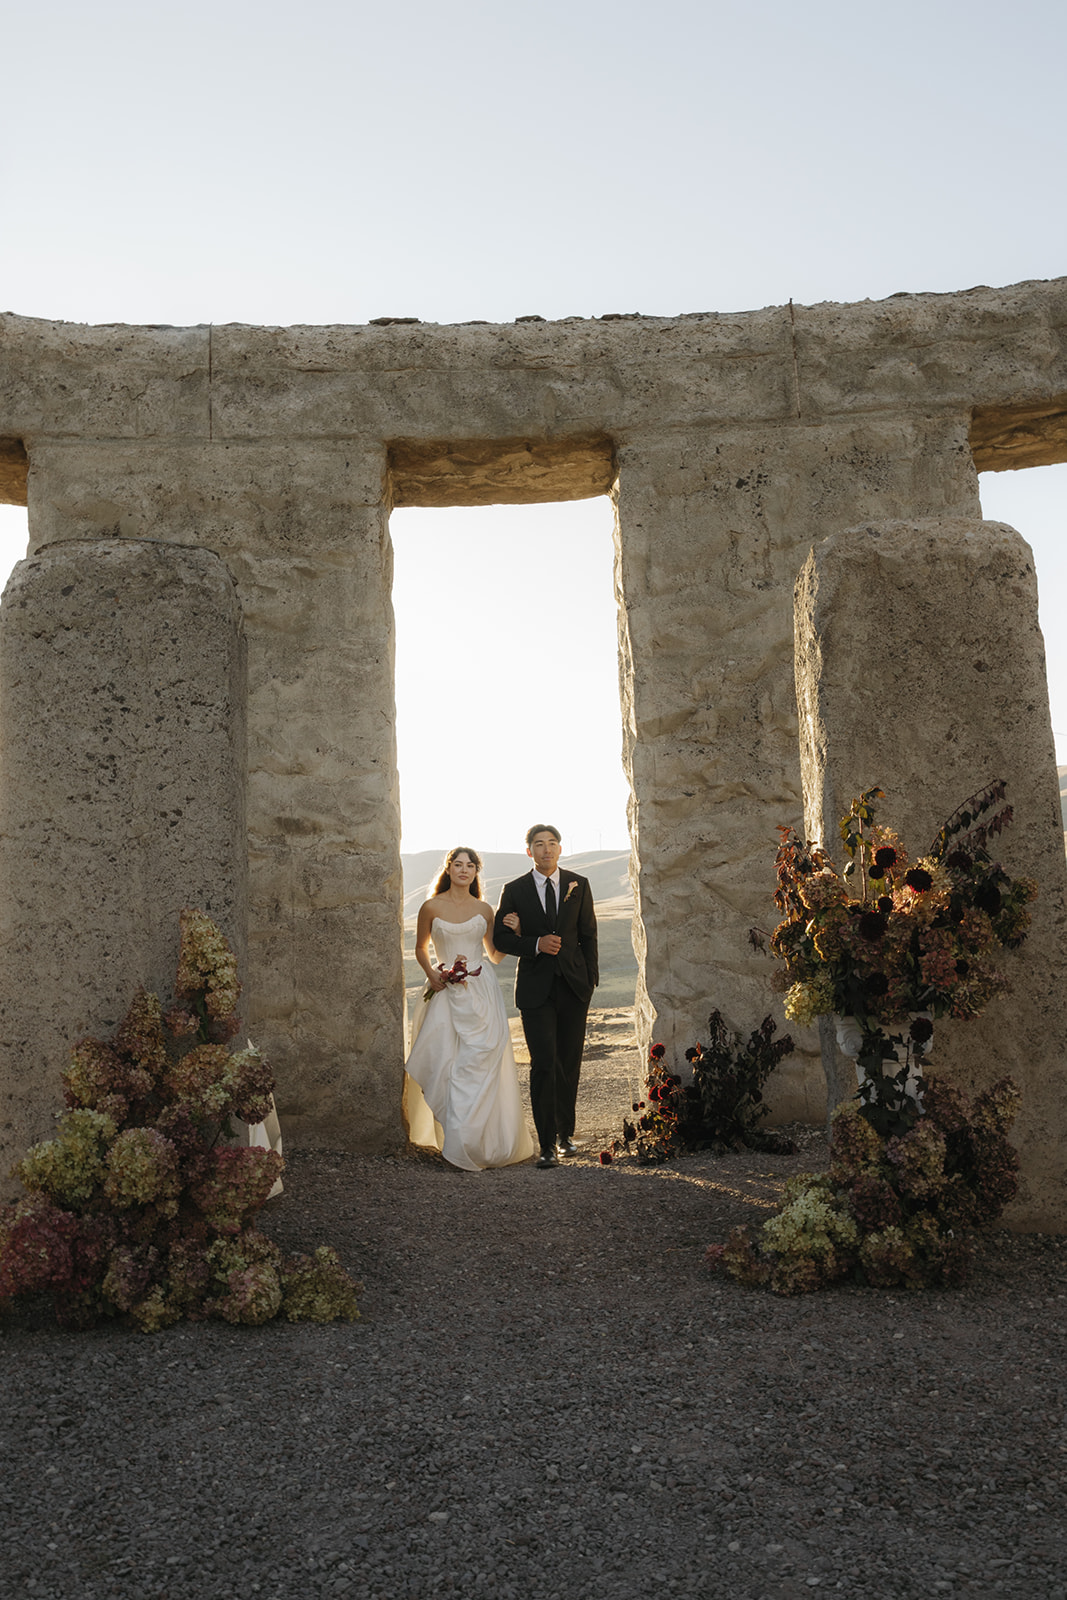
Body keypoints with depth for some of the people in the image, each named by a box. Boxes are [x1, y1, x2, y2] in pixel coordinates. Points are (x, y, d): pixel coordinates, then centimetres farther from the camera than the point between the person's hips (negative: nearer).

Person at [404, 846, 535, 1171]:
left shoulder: (484, 910, 8)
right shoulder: (431, 907, 3)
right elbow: (421, 949, 14)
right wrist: (432, 975, -3)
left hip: (481, 992, 1)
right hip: (447, 994, -1)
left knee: (481, 1064, -4)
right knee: (445, 1065, -4)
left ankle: (482, 1140, 7)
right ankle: (455, 1141, 7)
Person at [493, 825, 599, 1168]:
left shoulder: (579, 885, 6)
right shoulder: (515, 891, 2)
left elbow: (589, 934, 9)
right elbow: (500, 937, 2)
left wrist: (591, 978, 4)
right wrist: (536, 944, -14)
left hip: (574, 985, 2)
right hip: (536, 988, -2)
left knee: (570, 1063, 9)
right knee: (544, 1063, -9)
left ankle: (565, 1133, 25)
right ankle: (547, 1143, -4)